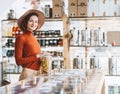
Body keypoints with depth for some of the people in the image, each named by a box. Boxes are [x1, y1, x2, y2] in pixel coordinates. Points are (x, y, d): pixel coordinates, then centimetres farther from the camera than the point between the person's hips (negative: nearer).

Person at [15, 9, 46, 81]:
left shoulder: (33, 37, 12)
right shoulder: (21, 38, -8)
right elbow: (18, 61, -12)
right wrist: (37, 56, -15)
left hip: (37, 72, 7)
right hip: (28, 73, -7)